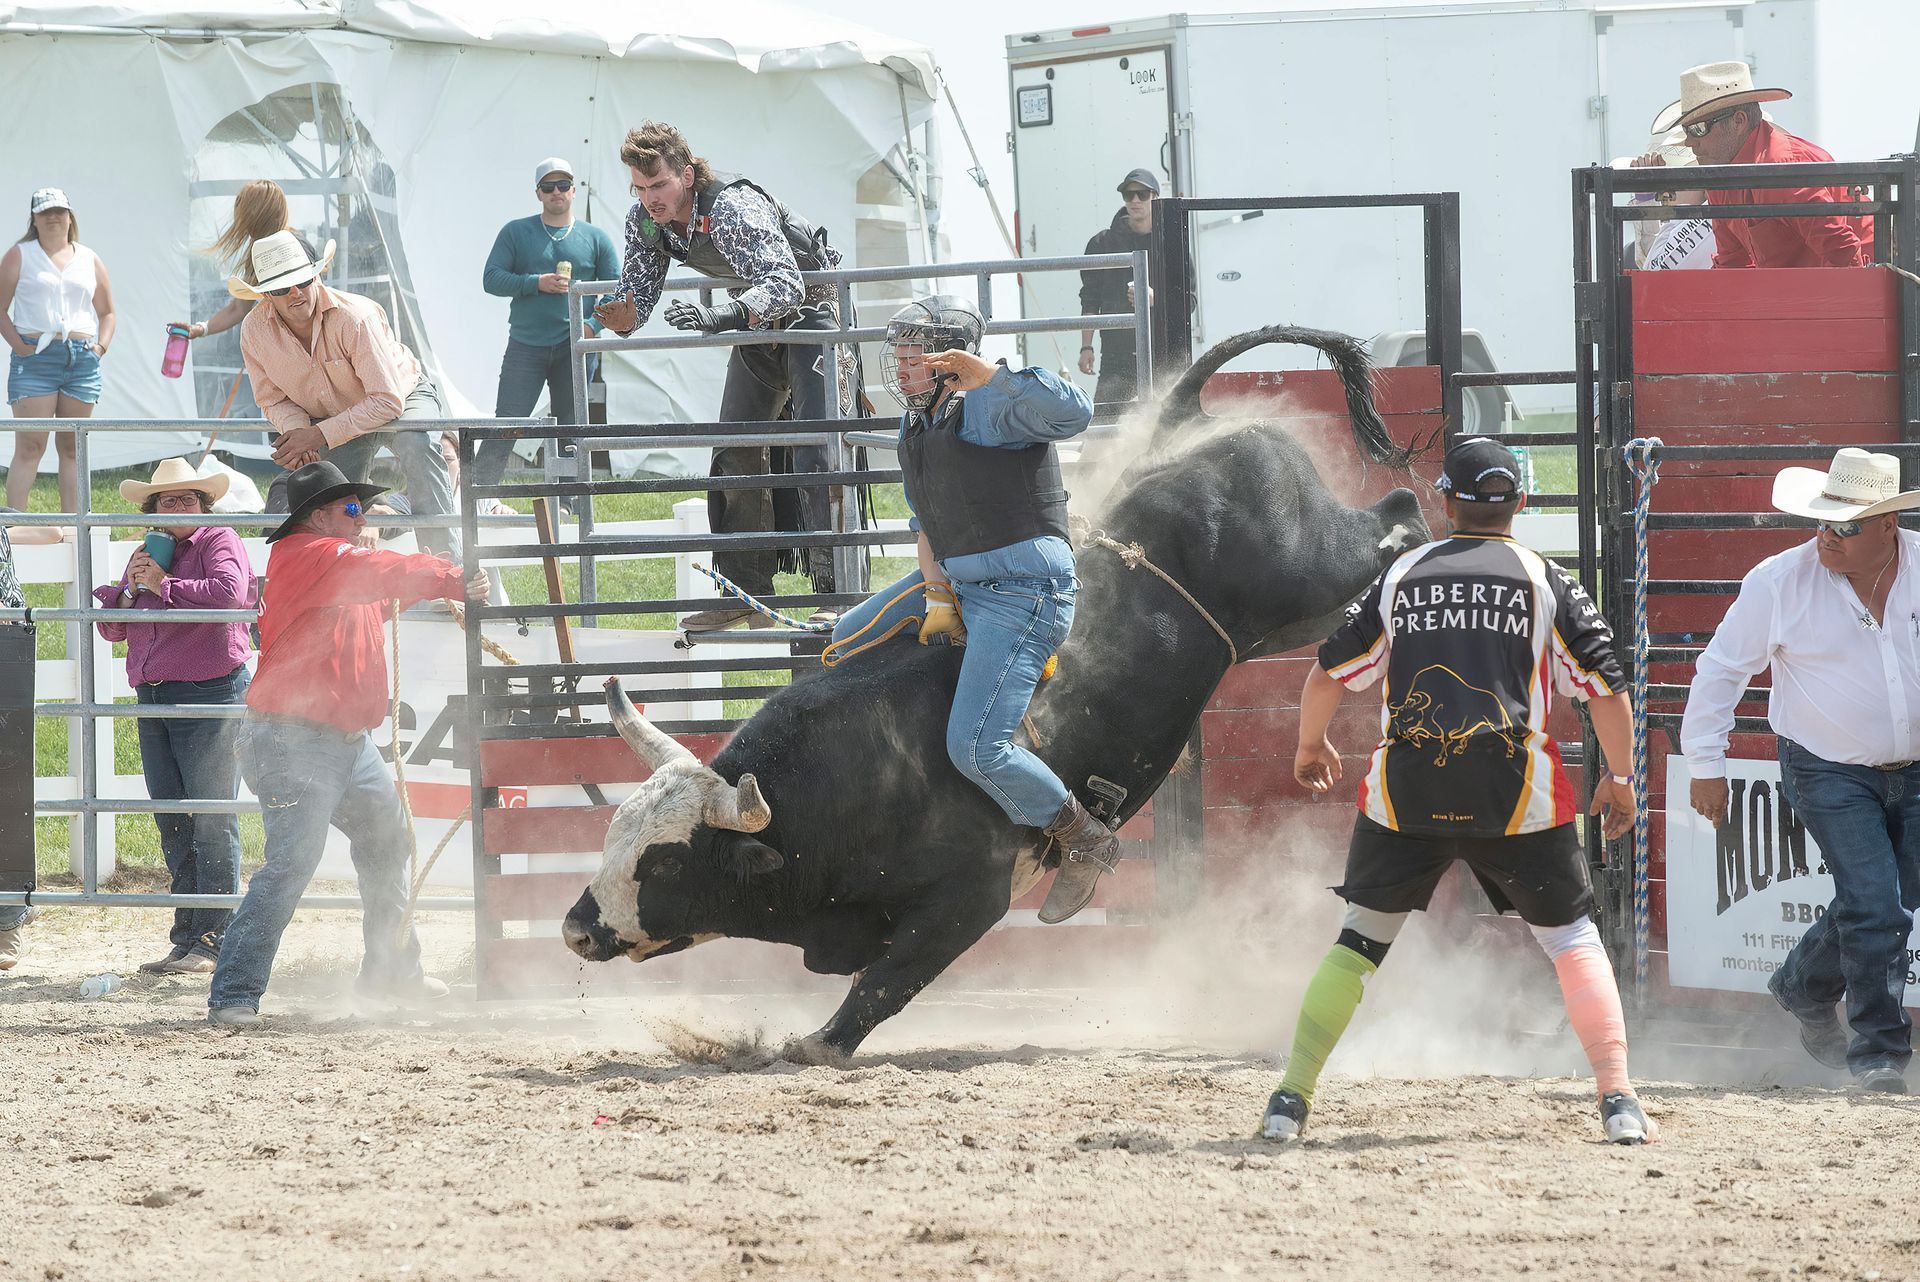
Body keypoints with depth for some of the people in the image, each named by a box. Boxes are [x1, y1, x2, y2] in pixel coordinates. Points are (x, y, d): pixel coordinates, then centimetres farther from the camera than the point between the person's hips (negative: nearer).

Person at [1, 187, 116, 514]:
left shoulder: (89, 260, 17)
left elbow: (106, 312, 23)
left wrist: (101, 346, 6)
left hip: (82, 360, 4)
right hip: (35, 356, -4)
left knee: (72, 447, 6)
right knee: (30, 446, -11)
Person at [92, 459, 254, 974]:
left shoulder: (219, 543, -3)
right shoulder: (147, 556, 18)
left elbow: (229, 592, -24)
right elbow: (112, 628, 19)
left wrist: (165, 586, -16)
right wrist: (130, 589, -1)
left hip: (210, 696, -8)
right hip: (154, 699, 8)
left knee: (212, 819, -7)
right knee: (172, 821, 8)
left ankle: (213, 941, -5)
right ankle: (185, 938, 11)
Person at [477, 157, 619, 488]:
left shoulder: (596, 238, 9)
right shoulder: (516, 233, 7)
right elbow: (491, 279, 1)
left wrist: (592, 326, -11)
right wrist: (537, 283, -14)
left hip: (575, 347, 1)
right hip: (525, 346, -1)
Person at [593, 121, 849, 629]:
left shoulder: (733, 209, -35)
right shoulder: (644, 221, -12)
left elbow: (784, 283, -47)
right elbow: (637, 293, -5)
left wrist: (720, 316, -63)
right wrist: (622, 318, -31)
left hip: (810, 307, -8)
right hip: (756, 317, 8)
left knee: (816, 451, -19)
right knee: (735, 452, 3)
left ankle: (838, 590, -21)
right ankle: (746, 592, 7)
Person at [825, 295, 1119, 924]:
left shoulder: (989, 405, -16)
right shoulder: (914, 428, 12)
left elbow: (1074, 412, -33)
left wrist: (988, 375, -40)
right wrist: (938, 601, 5)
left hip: (1024, 591, -10)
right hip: (957, 582, 10)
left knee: (976, 748, -17)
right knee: (849, 642, 18)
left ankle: (1086, 842, 1)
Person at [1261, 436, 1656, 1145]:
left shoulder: (1403, 575, 9)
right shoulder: (1546, 582, 3)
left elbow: (1330, 672, 13)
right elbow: (1606, 684, 0)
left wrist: (1310, 746, 31)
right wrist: (1618, 775, 14)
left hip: (1405, 794, 1)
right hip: (1518, 795, -1)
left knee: (1361, 936, 14)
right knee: (1571, 937, 10)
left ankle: (1290, 1098, 7)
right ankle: (1619, 1101, -2)